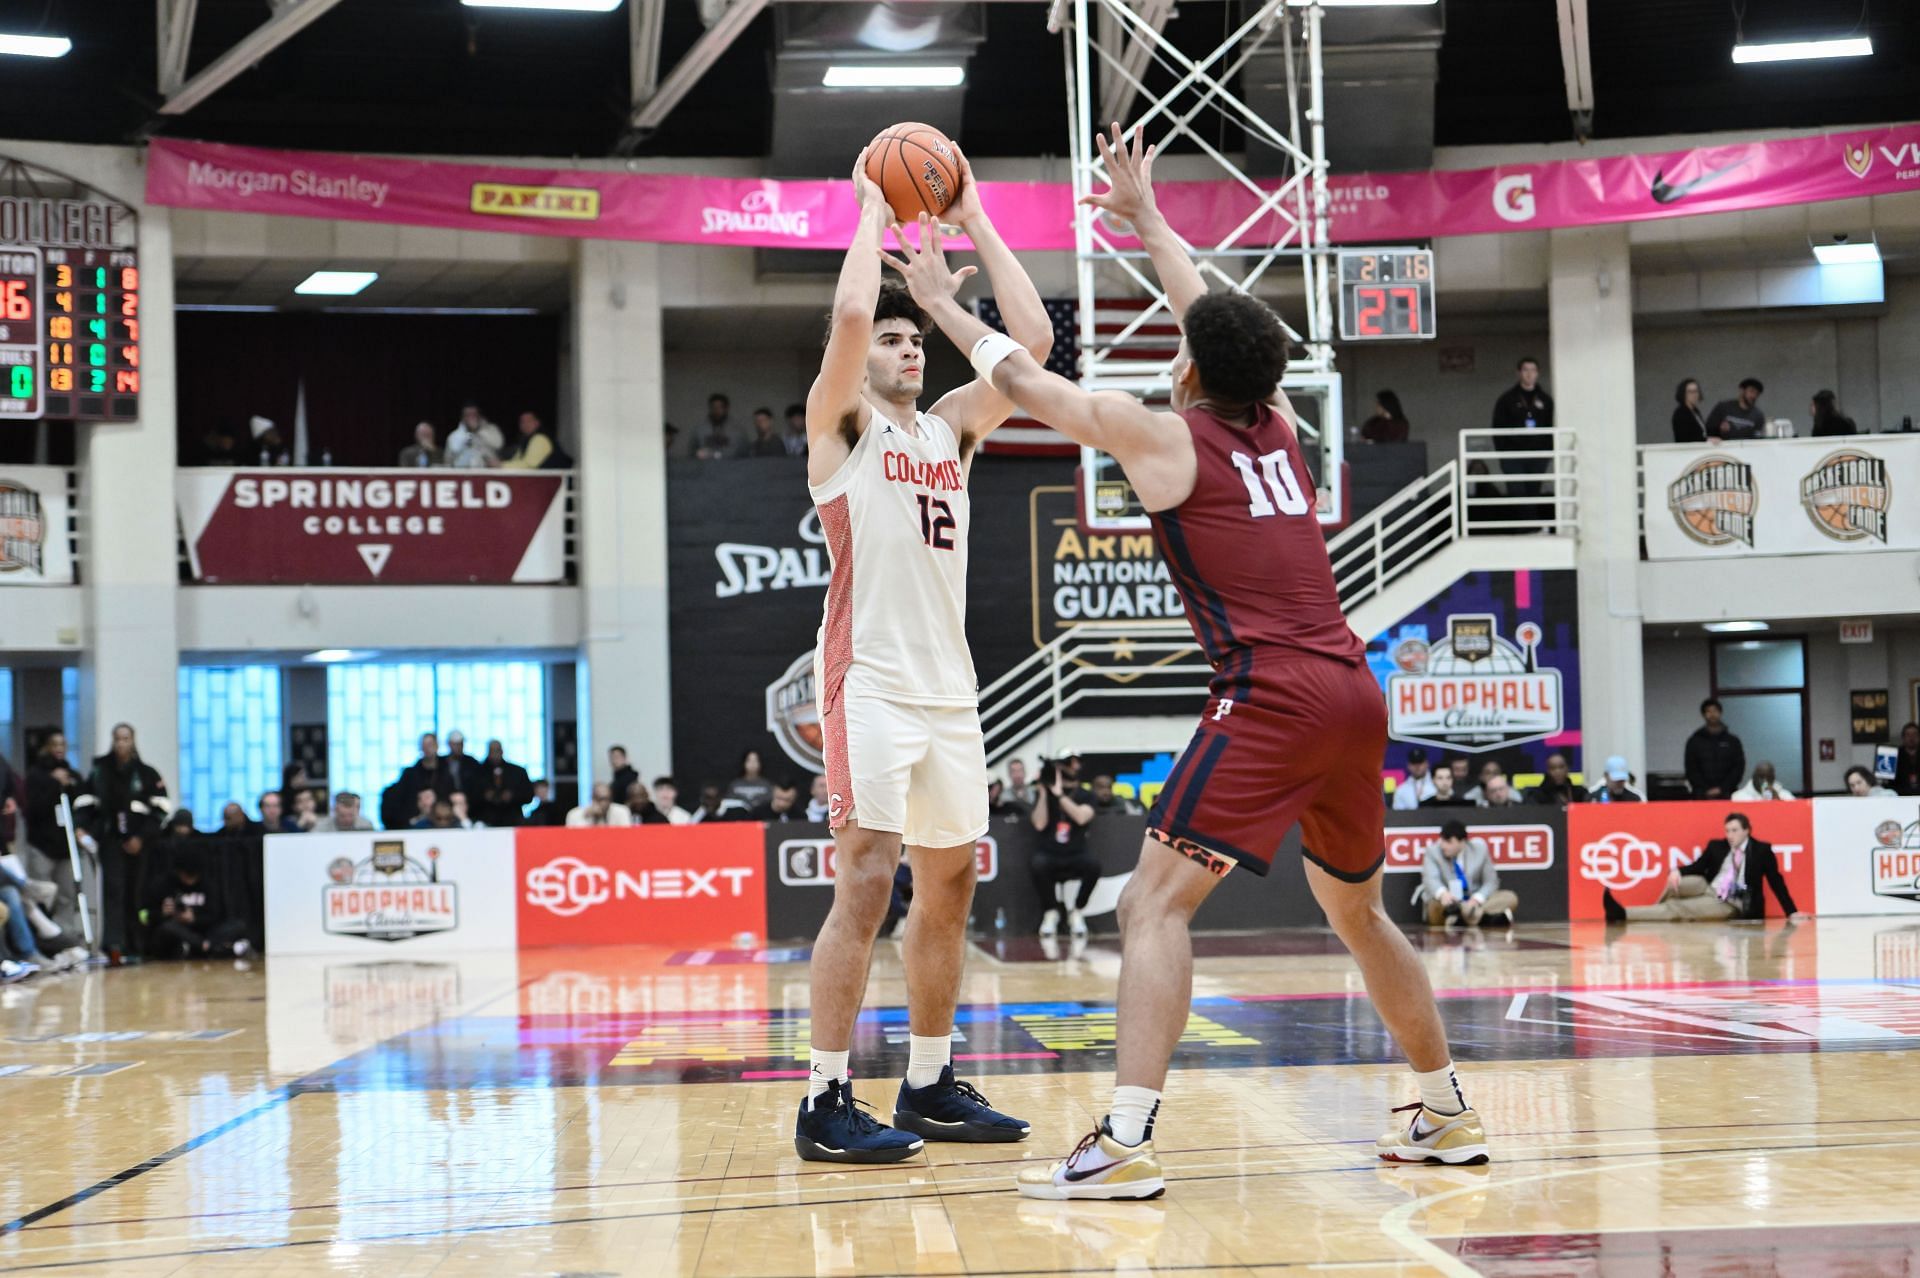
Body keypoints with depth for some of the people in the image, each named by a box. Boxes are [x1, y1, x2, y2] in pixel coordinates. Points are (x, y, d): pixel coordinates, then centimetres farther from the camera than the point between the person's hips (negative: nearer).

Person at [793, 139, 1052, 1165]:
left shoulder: (951, 428, 17)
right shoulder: (840, 424, 1)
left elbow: (1033, 341, 7)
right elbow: (850, 316, -18)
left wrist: (974, 222, 8)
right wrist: (875, 210, -4)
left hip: (948, 685, 7)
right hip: (871, 682, -7)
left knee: (948, 884, 10)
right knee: (867, 881, -12)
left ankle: (929, 1085, 20)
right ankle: (826, 1103, -10)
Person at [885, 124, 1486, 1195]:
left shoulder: (1169, 438, 0)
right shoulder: (1279, 427, 17)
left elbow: (1024, 379, 11)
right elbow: (1221, 321, 34)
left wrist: (942, 304, 25)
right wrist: (1147, 220, 44)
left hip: (1271, 698, -7)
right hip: (1353, 694, 8)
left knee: (1156, 902, -9)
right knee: (1360, 912, 23)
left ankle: (1128, 1143, -20)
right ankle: (1449, 1113, 30)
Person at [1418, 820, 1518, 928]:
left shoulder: (1479, 849, 0)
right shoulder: (1433, 850, -6)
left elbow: (1491, 882, -1)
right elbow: (1430, 879, -22)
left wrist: (1477, 899, -23)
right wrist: (1442, 893, -46)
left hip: (1473, 902, 3)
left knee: (1510, 898, -21)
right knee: (1437, 903, -37)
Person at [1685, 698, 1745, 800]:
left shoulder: (1732, 741, 9)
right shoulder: (1694, 741, 8)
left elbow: (1739, 768, 4)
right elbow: (1691, 770, 4)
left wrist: (1722, 789, -7)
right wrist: (1706, 790, -7)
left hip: (1726, 795, 0)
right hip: (1702, 796, 0)